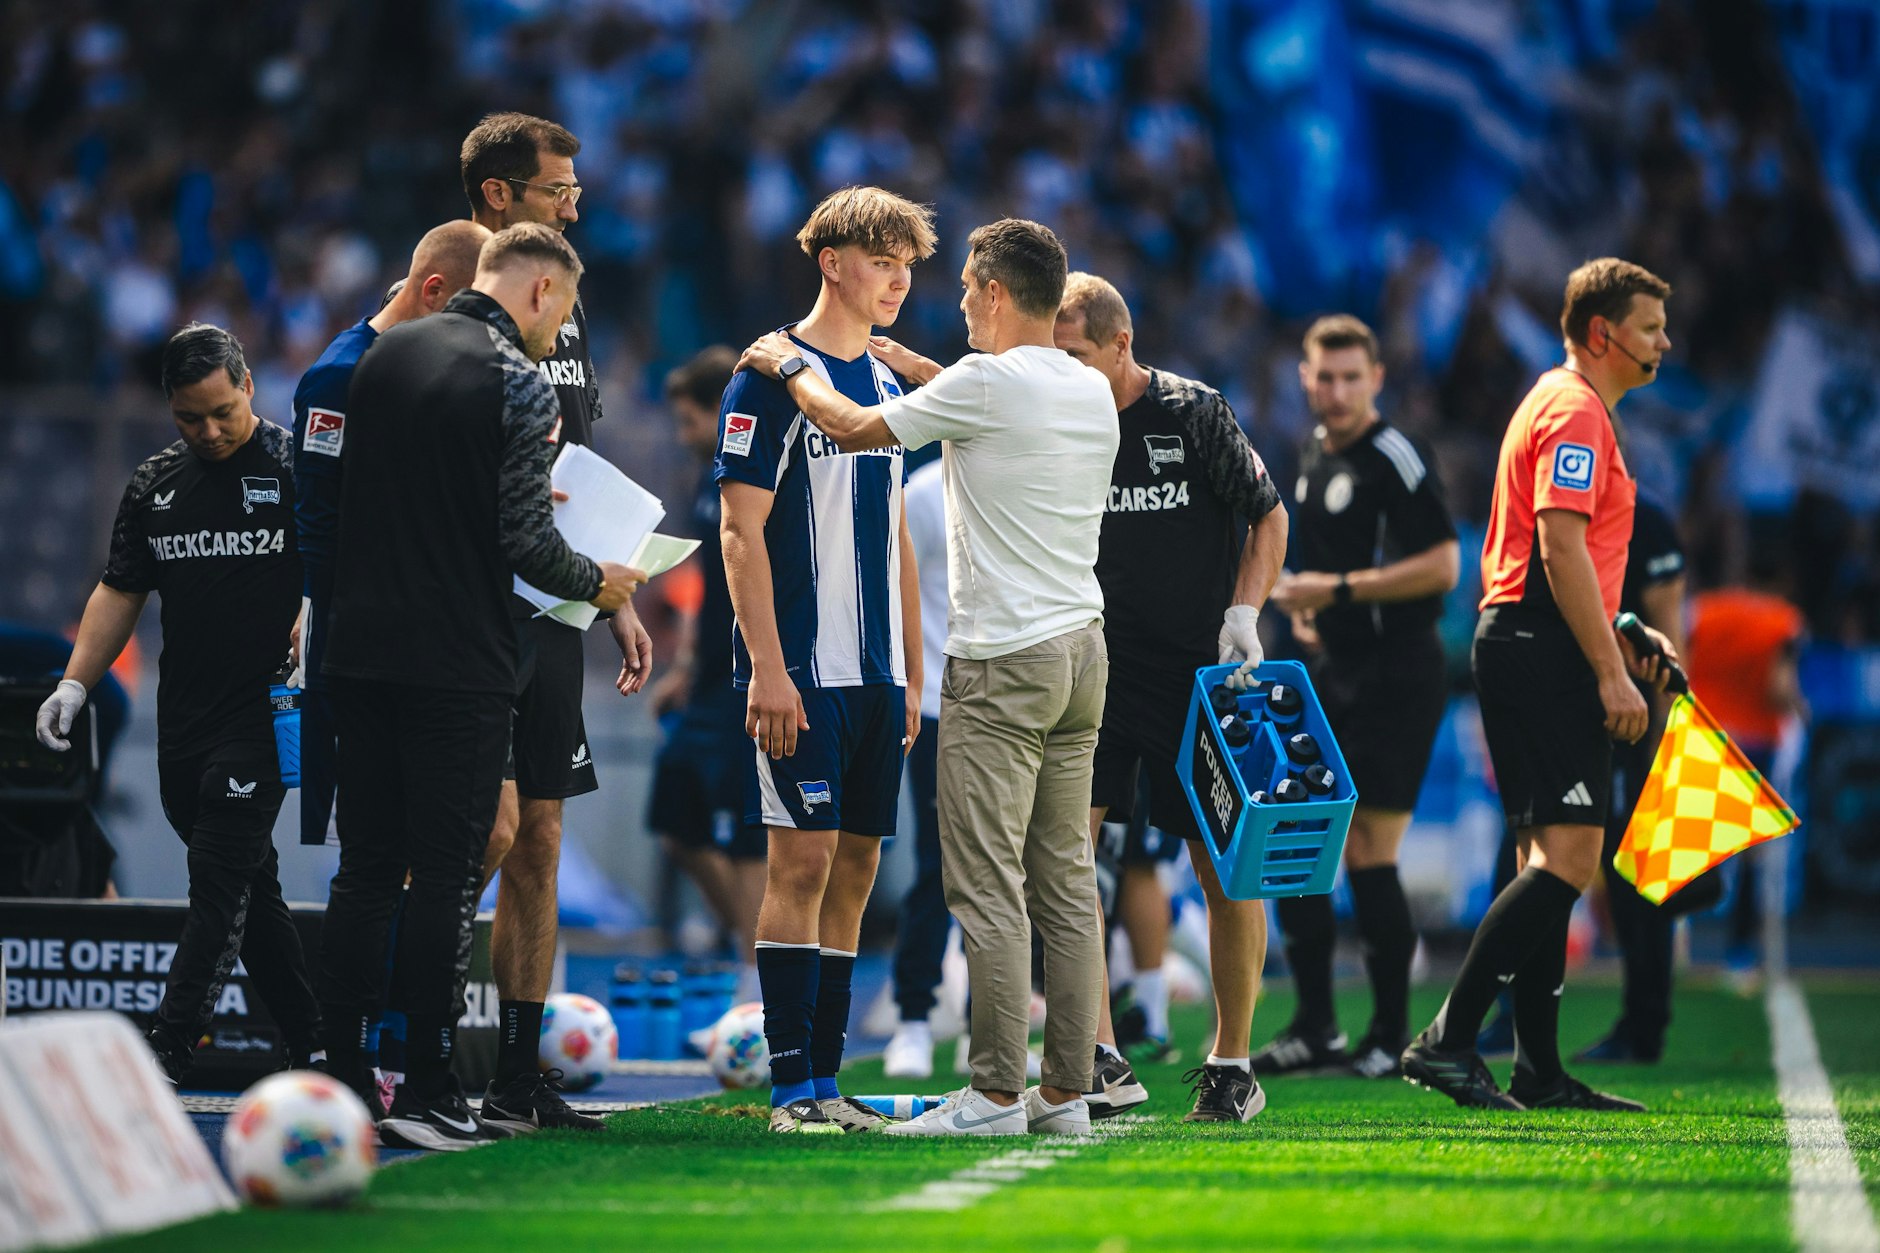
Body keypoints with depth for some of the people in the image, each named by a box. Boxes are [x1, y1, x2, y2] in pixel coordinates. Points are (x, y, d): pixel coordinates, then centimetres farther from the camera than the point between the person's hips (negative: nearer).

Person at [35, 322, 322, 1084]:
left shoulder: (295, 469, -3)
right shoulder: (153, 484, 13)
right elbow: (120, 592, 17)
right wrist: (75, 685, 8)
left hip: (264, 712, -6)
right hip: (182, 721, 6)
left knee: (222, 887, -10)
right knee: (250, 889, 9)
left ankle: (161, 1059, -15)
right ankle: (312, 1047, 16)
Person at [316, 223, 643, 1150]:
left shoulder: (382, 354, 10)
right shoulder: (519, 385, -10)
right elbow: (527, 542, -14)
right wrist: (597, 583, 3)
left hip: (357, 650, 6)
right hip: (458, 661, -6)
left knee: (365, 868, 11)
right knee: (445, 875, -2)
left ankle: (341, 1081, 12)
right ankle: (425, 1095, -3)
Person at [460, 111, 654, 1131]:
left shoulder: (562, 314, 17)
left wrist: (618, 601, 18)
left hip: (553, 609, 8)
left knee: (539, 839, 7)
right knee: (491, 823, -14)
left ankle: (517, 1080, 11)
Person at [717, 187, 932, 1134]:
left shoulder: (885, 386, 16)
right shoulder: (773, 376, -7)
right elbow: (742, 531, -11)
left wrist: (911, 674, 17)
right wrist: (767, 668, -17)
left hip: (876, 673, 7)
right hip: (803, 668, -7)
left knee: (855, 864, 6)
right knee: (802, 859, -9)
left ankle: (826, 1080, 10)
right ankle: (793, 1086, -7)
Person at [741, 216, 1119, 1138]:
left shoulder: (986, 383, -12)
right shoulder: (1092, 392, 11)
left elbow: (856, 430, -1)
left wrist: (789, 367, 17)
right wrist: (916, 368, 39)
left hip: (1003, 664, -8)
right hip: (1082, 650, 8)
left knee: (989, 884, -6)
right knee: (1066, 880, 9)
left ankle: (996, 1094, -8)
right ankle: (1067, 1089, 9)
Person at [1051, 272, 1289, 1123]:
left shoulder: (1194, 412, -6)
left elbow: (1269, 516, 1)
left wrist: (1244, 613, -10)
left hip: (1199, 671, -2)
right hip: (1095, 670, 3)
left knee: (1227, 868, 1)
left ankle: (1231, 1063, 16)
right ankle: (1101, 1064, -11)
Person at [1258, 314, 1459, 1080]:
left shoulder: (1396, 459, -13)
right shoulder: (1314, 455, 14)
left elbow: (1442, 564, -19)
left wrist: (1341, 590, -19)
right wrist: (1304, 605, 12)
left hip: (1395, 681, -9)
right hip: (1332, 676, 9)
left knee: (1368, 855, -8)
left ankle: (1392, 1038, 2)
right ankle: (1315, 1030, 15)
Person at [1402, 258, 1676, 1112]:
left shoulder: (1566, 406, 23)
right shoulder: (1575, 412, -10)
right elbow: (1561, 549, -19)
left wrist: (1622, 637, 21)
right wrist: (1611, 673, -20)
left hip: (1523, 647, 11)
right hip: (1543, 655, -11)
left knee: (1548, 860, 9)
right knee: (1568, 857, -15)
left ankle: (1539, 1072, 9)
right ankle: (1448, 1038, -18)